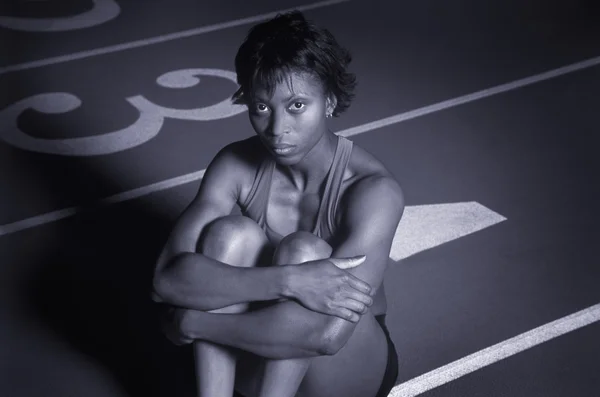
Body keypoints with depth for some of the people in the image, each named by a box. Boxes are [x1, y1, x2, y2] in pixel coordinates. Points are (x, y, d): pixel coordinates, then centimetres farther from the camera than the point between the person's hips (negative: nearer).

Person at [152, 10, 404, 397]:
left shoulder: (372, 189, -26)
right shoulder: (235, 166, -14)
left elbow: (328, 332, -37)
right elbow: (168, 278, -26)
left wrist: (193, 322, -28)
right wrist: (287, 281, -40)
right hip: (256, 358, 3)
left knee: (303, 251, -31)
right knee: (230, 234, -25)